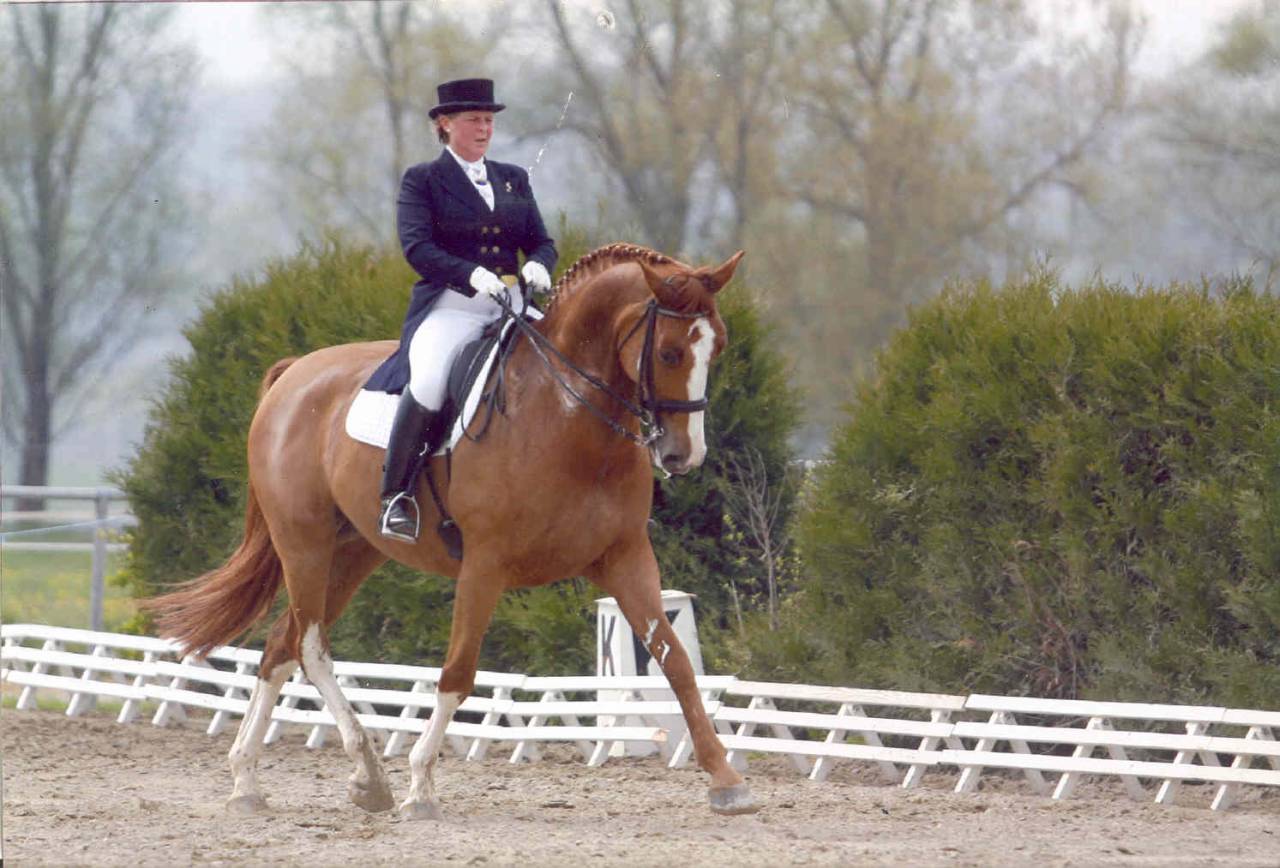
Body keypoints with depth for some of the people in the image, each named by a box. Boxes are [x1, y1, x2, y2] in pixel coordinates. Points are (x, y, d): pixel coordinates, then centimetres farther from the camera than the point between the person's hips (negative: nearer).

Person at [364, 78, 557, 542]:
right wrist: (471, 274, -25)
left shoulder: (514, 179, 20)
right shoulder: (422, 180, 5)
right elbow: (417, 247, -9)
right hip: (450, 308, -5)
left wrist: (538, 265, -9)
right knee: (429, 381, -34)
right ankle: (396, 496, -27)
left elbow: (542, 241, 17)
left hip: (512, 307, 5)